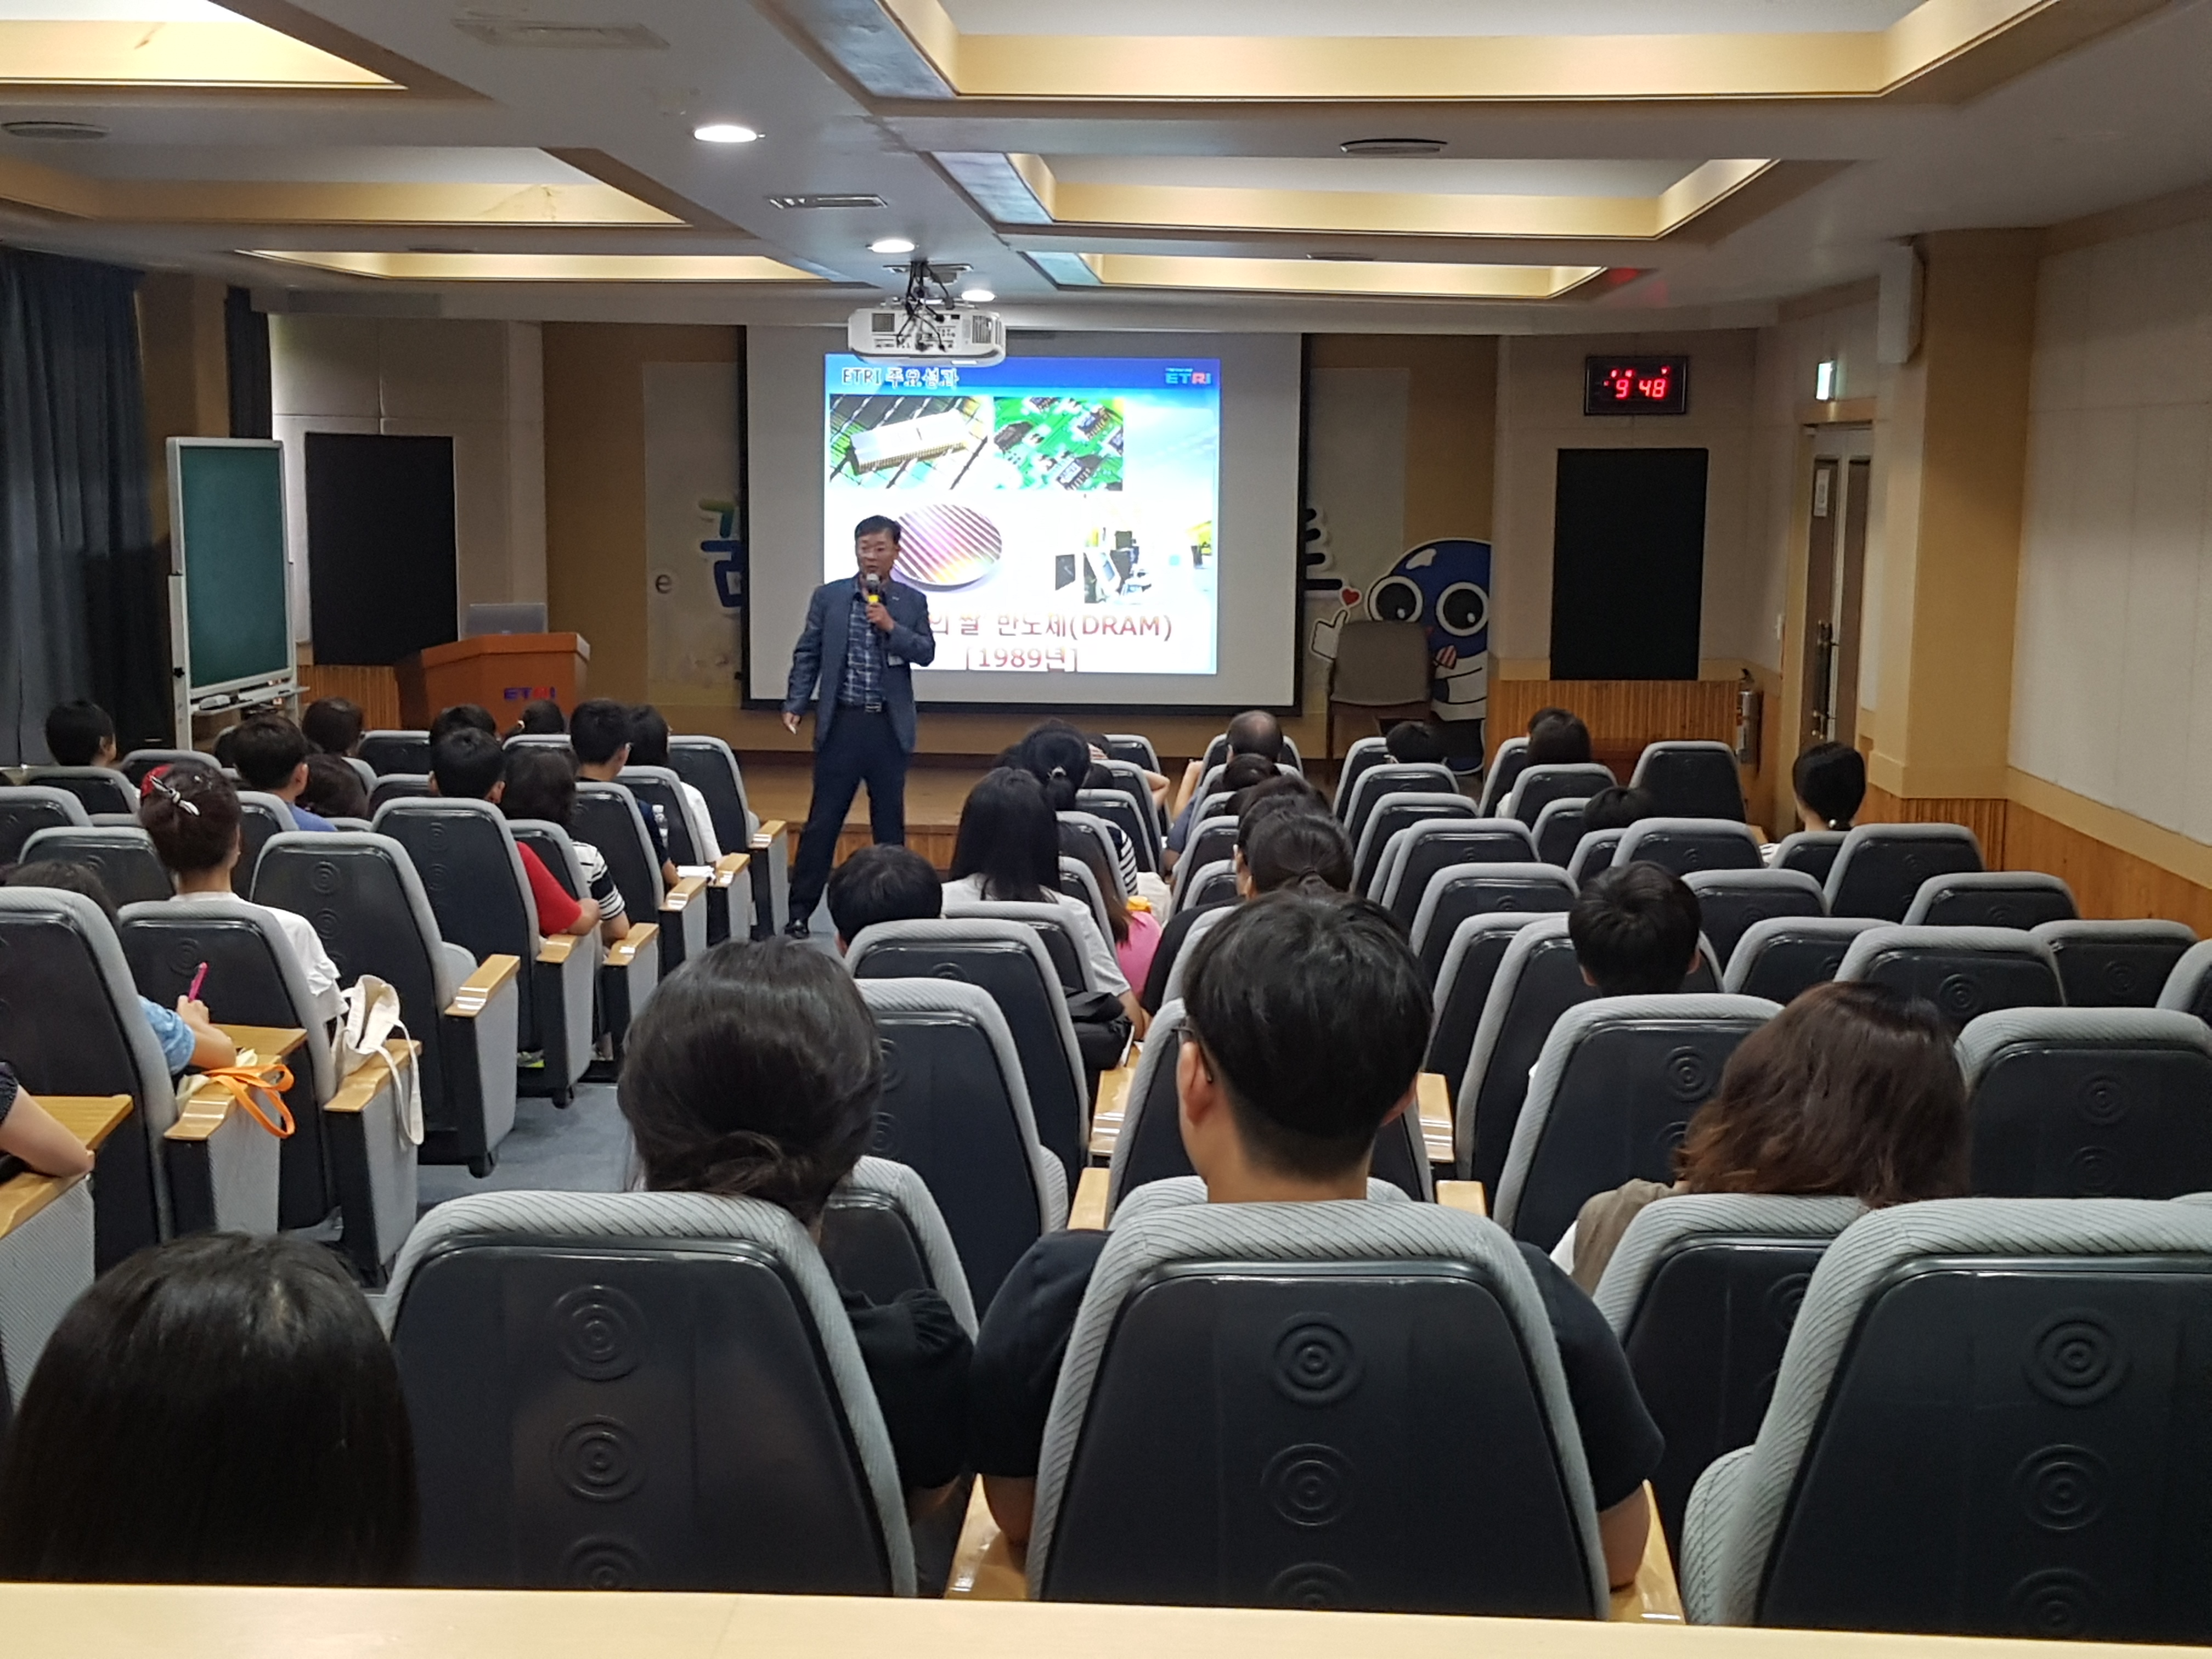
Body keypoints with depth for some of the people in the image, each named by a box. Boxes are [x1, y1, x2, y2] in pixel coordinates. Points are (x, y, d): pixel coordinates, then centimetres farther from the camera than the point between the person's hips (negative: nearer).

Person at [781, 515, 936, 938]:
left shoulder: (913, 601, 5)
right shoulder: (828, 596, 3)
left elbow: (927, 654, -2)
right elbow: (807, 655, 3)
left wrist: (891, 627, -16)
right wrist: (794, 705, -6)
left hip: (890, 726, 1)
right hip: (841, 722, -1)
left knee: (890, 821, 8)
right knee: (822, 820, 0)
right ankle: (800, 910, 5)